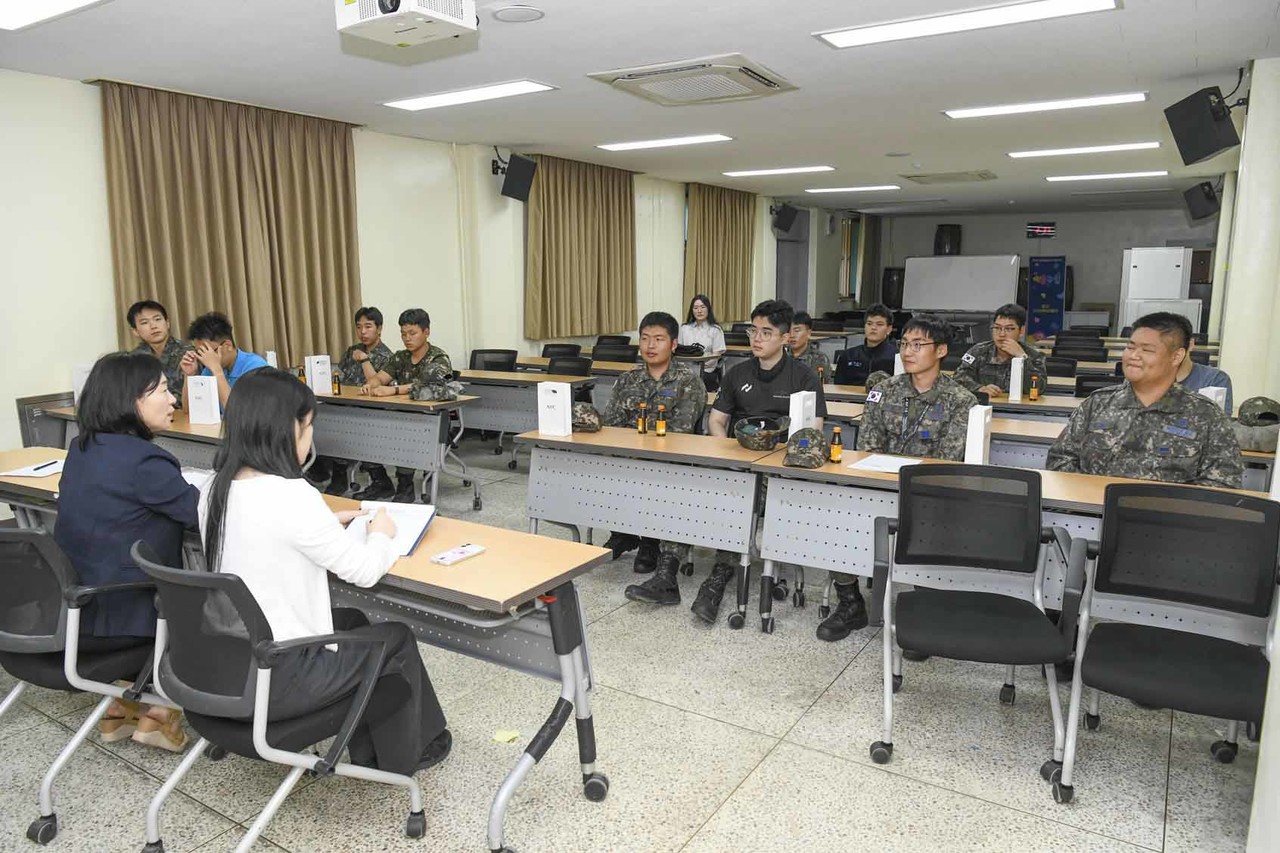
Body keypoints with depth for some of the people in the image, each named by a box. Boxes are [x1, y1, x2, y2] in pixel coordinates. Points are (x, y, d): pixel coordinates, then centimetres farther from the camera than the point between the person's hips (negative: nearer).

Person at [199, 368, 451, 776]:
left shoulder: (216, 489, -2)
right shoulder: (290, 496, -26)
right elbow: (364, 571, -15)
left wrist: (325, 523, 14)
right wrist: (380, 534, 3)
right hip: (276, 678, -8)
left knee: (351, 621, 27)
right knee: (397, 639, 14)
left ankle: (368, 751, 39)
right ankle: (402, 755, 36)